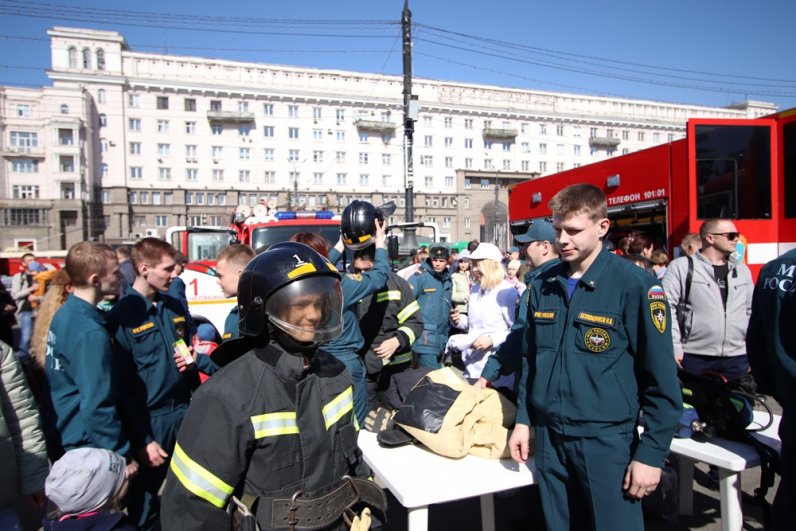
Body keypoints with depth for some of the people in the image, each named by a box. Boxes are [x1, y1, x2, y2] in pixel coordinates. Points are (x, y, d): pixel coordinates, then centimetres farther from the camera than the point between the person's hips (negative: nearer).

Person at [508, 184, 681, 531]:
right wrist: (523, 420, 10)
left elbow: (661, 380, -10)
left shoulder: (634, 285, -12)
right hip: (548, 436, 5)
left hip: (607, 440, -4)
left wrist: (651, 453, -10)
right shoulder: (542, 286, 4)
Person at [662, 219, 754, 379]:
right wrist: (674, 347, -13)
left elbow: (751, 310, 18)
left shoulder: (742, 270, 13)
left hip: (737, 359, 5)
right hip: (693, 358, -5)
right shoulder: (681, 267, -4)